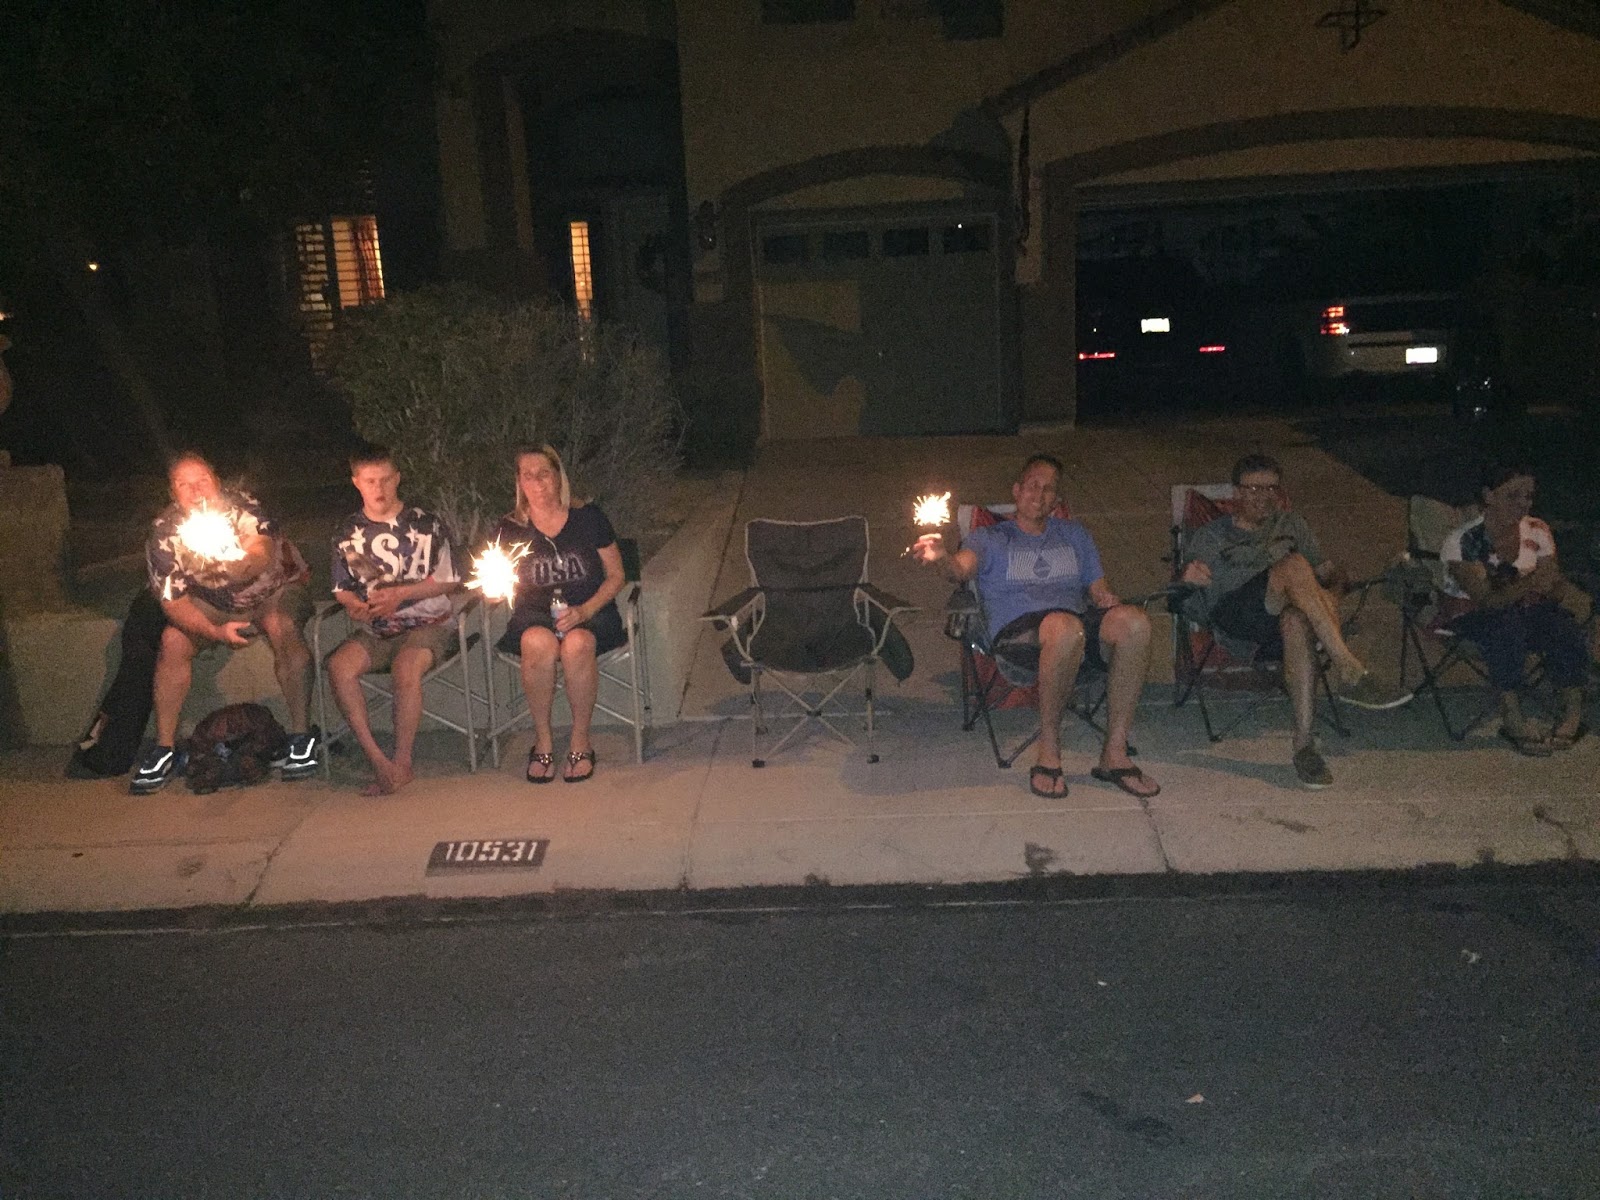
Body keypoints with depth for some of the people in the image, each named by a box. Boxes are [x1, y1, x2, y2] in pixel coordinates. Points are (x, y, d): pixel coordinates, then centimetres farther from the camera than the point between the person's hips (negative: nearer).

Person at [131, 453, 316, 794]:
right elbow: (172, 600, -14)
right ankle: (164, 747, -9)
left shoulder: (241, 507, -22)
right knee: (173, 640, -20)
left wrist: (235, 566, -60)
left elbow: (265, 555, -38)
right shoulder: (164, 533, -14)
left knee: (281, 626, -34)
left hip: (276, 589, -3)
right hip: (215, 606, 3)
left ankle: (302, 736, -27)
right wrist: (215, 632, -29)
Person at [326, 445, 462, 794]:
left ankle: (402, 763, -19)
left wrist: (401, 593, -9)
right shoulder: (348, 533, 11)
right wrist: (354, 605, -5)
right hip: (375, 631, 4)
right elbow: (341, 589, 19)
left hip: (427, 624, -3)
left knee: (405, 667, -35)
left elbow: (450, 581, 2)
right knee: (339, 666, -27)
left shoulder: (426, 524, 1)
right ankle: (378, 761, -24)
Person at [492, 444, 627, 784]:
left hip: (589, 613, -1)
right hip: (535, 616, 1)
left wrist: (585, 610, -12)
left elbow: (616, 576, 4)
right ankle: (543, 740, -19)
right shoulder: (511, 529, 6)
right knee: (538, 643, -36)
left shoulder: (588, 518, 2)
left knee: (577, 644, -37)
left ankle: (580, 742, -20)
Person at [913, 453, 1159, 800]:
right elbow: (962, 568, -5)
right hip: (1018, 630, -4)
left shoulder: (1075, 535, 31)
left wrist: (1119, 614, 1)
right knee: (1065, 627, -41)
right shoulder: (990, 538, 18)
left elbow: (1100, 593, 25)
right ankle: (1048, 753, -26)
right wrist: (942, 557, -30)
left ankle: (1114, 753, -26)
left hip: (1080, 621, 4)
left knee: (1134, 620, -31)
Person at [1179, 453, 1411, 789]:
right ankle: (1351, 674, -41)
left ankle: (1304, 742, -45)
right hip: (1232, 618, -2)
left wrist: (1336, 579, -3)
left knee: (1297, 622, -39)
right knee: (1294, 566, -32)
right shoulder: (1211, 536, 21)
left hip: (1280, 618, 2)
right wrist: (1187, 577, -15)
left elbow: (1324, 570, 24)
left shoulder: (1290, 525, 29)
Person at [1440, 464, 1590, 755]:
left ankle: (1574, 710, -16)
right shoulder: (1463, 540, -19)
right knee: (1507, 625, -36)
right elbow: (1486, 600, -26)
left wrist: (1570, 593, -27)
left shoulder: (1537, 531, -3)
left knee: (1561, 622, -27)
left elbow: (1553, 583, -3)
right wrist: (1528, 585, -43)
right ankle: (1511, 717, -29)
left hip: (1524, 610, 4)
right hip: (1473, 618, -4)